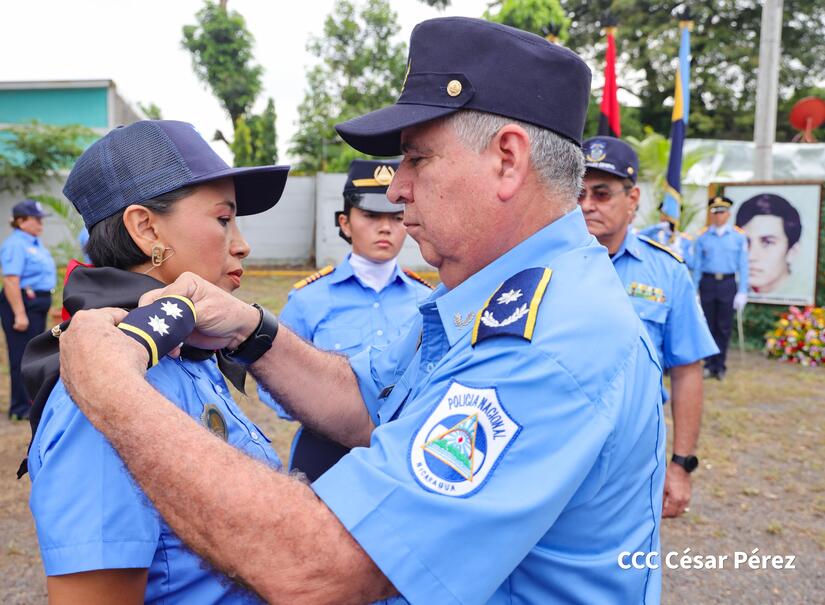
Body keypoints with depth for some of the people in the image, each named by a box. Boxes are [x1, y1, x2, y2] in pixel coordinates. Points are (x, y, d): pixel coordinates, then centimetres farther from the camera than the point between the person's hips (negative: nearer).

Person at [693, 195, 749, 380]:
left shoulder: (739, 236, 1)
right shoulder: (702, 236, 3)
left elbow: (743, 266, 0)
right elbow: (697, 265, 5)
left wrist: (742, 292, -5)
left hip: (728, 284, -1)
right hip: (707, 283, 1)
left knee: (724, 327, 5)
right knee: (709, 326, 5)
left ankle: (720, 366, 16)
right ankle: (710, 365, 14)